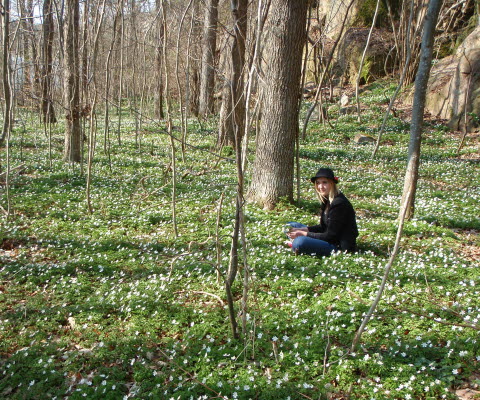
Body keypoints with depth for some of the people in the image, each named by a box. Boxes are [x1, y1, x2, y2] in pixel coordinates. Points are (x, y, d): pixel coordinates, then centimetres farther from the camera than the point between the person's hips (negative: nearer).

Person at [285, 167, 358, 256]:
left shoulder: (339, 204, -21)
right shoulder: (327, 200, 8)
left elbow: (330, 236, -20)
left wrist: (303, 234, -17)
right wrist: (301, 230, -1)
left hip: (340, 247, -10)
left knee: (299, 243, -33)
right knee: (291, 226, 15)